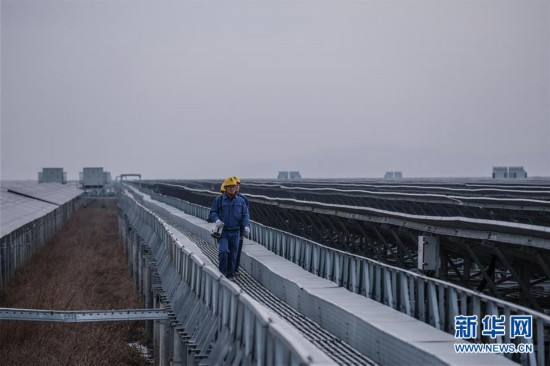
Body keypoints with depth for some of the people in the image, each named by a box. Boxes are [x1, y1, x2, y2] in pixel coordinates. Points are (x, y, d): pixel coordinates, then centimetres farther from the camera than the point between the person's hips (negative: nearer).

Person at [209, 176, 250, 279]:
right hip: (222, 231, -3)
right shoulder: (219, 200, 1)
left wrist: (246, 226, -11)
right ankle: (222, 273, -6)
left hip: (235, 232, 3)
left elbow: (245, 215, 6)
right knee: (223, 251, -19)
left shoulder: (241, 201, 8)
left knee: (233, 255, 6)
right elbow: (213, 212, 3)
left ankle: (230, 275, 18)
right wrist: (217, 220, -18)